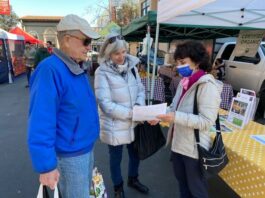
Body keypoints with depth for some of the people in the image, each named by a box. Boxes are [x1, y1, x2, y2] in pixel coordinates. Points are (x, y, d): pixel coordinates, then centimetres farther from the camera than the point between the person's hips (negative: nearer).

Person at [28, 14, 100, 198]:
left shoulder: (77, 68, 5)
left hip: (87, 148, 8)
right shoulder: (50, 70, -24)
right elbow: (41, 122, -26)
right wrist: (46, 165, -23)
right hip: (70, 155, -8)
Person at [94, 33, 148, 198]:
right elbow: (105, 104, -21)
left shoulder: (132, 66, 0)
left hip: (134, 122, 5)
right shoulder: (102, 72, -16)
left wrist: (139, 105, -14)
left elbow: (141, 89, 6)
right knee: (116, 158, 17)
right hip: (115, 126, -5)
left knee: (136, 154, 24)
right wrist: (130, 113, -23)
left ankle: (133, 179, 53)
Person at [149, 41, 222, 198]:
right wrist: (160, 116, -7)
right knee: (182, 181, 29)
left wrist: (176, 117, -32)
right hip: (178, 143, 8)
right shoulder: (185, 81, 4)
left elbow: (207, 121, -26)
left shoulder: (207, 85, -21)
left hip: (194, 148, -7)